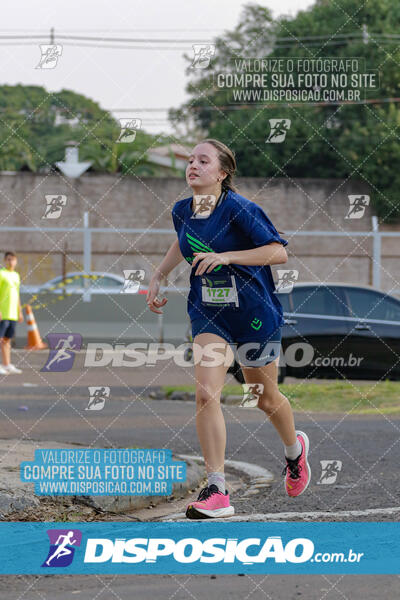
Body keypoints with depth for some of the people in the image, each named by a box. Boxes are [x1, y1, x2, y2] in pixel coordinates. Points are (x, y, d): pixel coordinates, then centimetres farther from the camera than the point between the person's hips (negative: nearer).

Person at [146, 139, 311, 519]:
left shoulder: (238, 209, -19)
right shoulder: (181, 211, 0)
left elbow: (279, 252, -22)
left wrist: (225, 256, -29)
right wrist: (158, 277, 15)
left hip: (254, 314, -4)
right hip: (208, 314, 4)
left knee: (266, 398, 14)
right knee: (206, 393, -17)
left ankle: (295, 449, 48)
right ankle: (216, 491, -18)